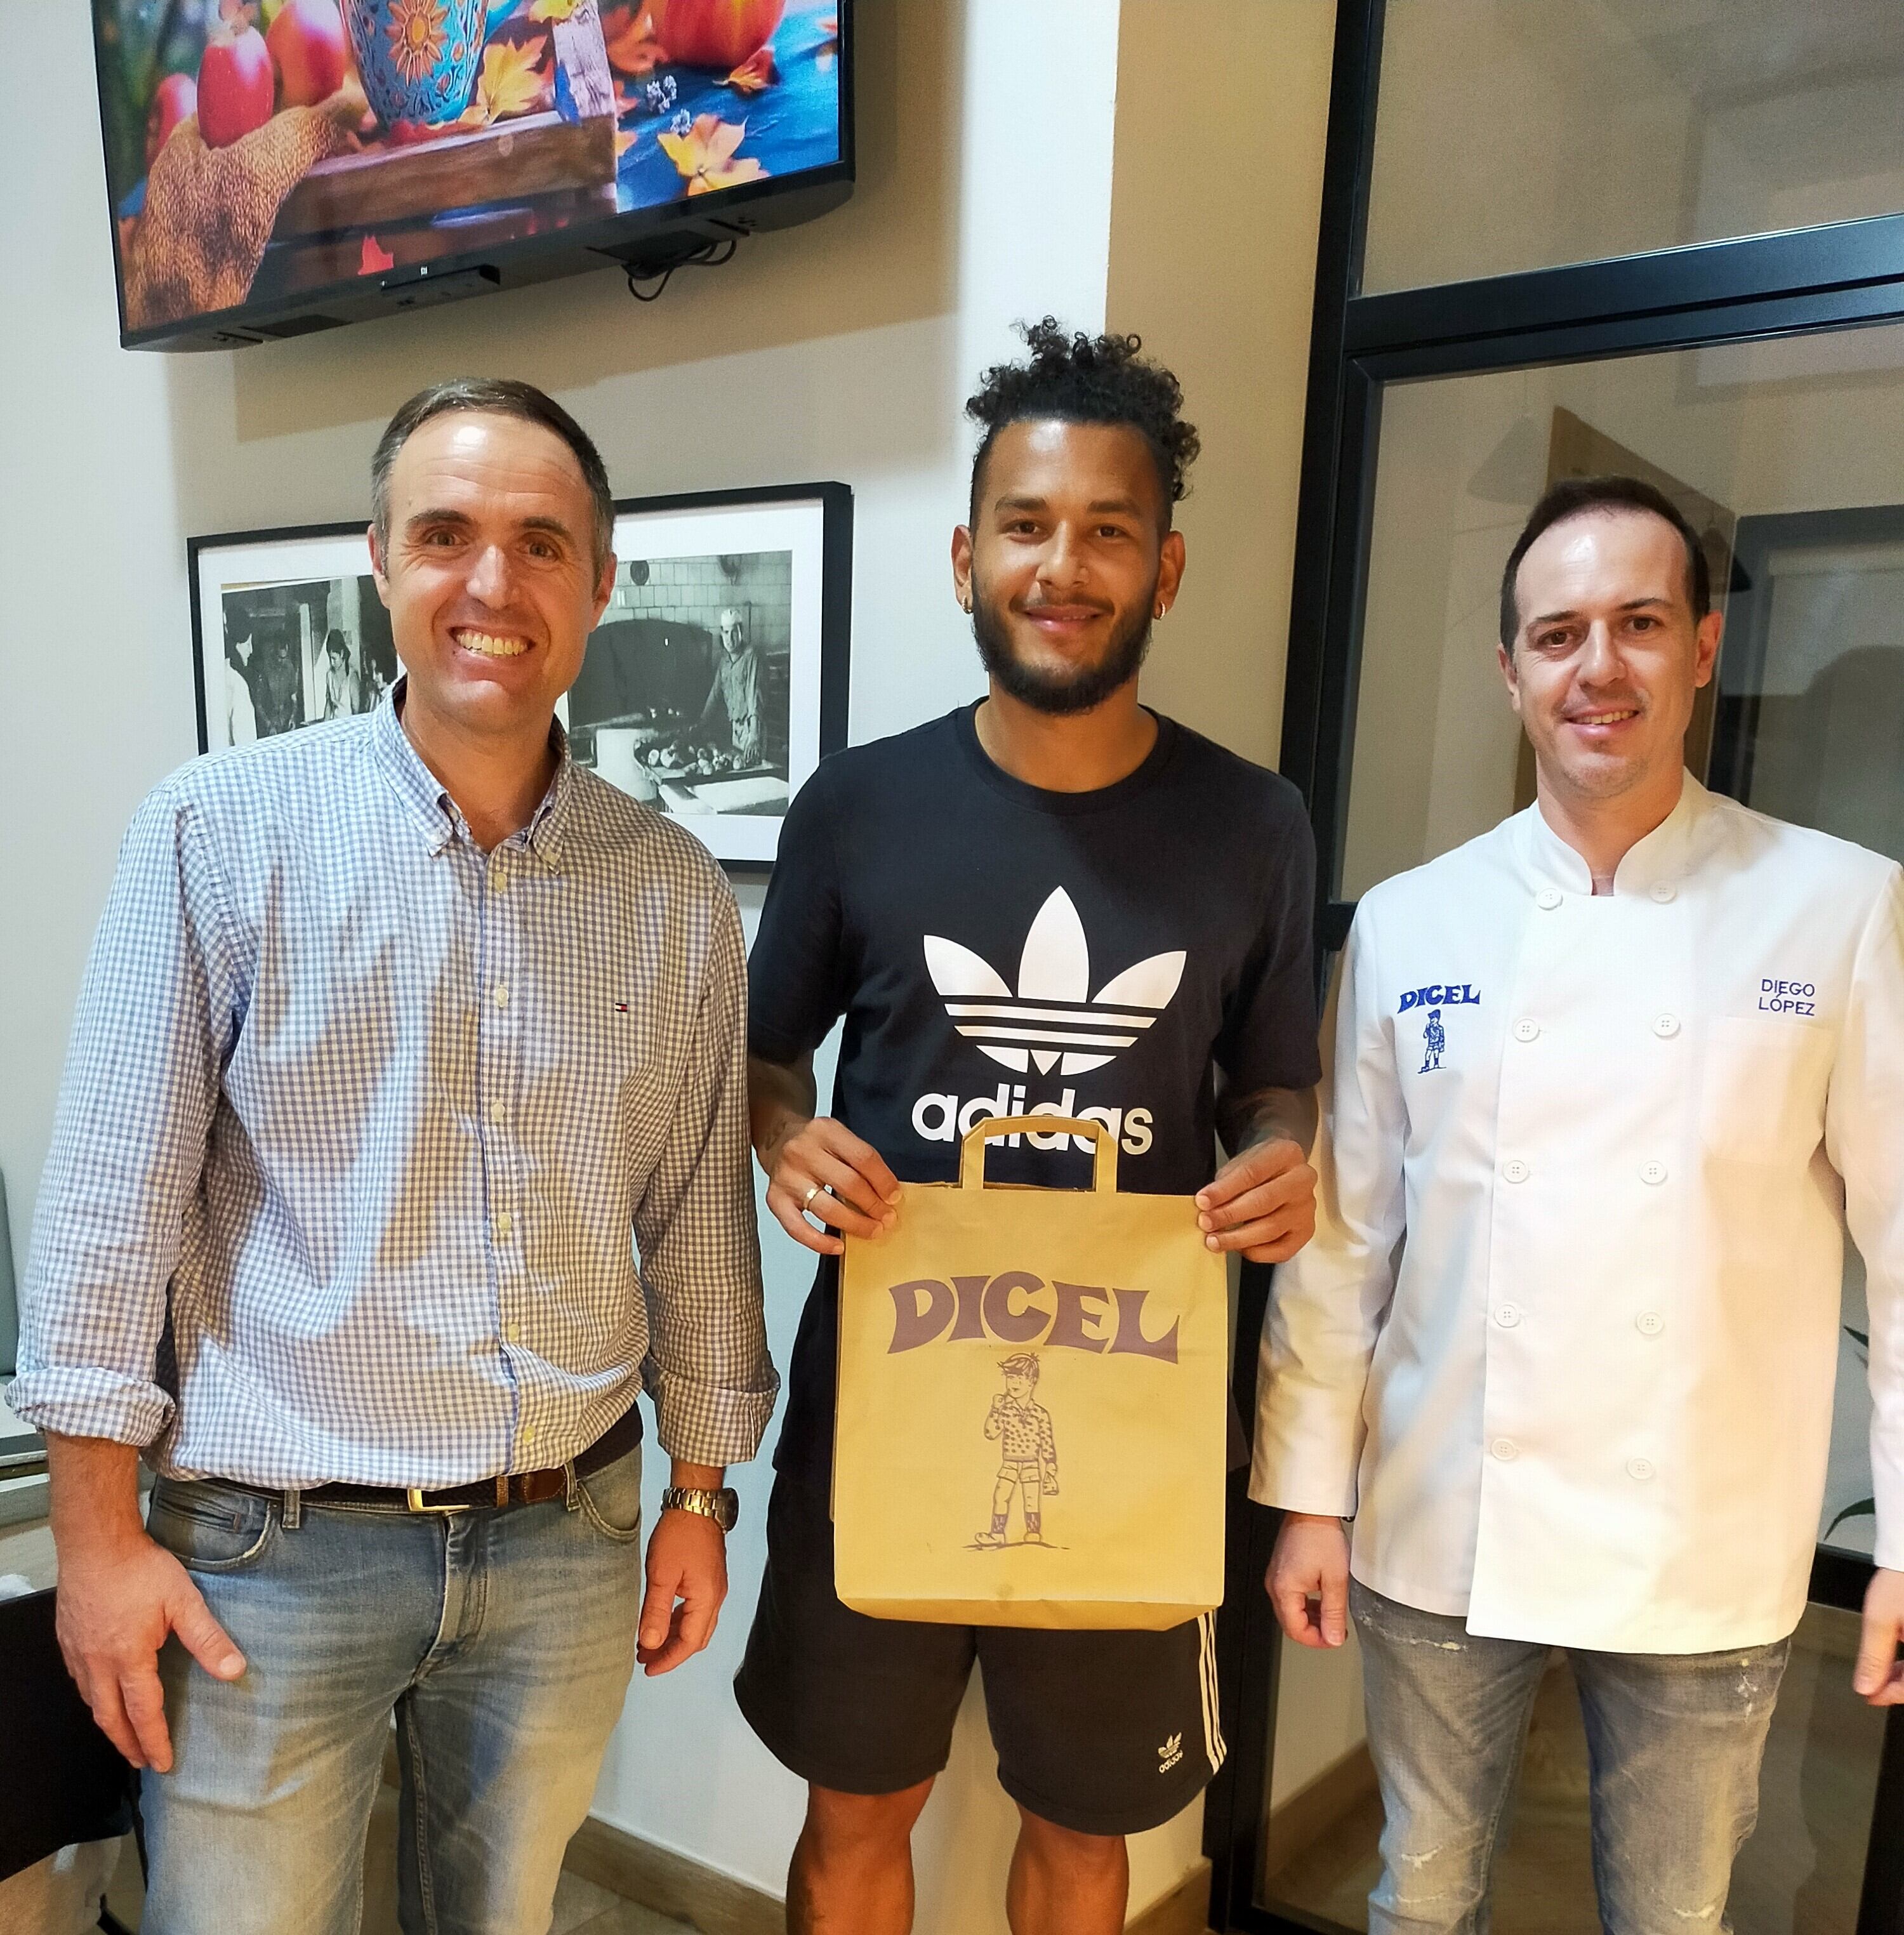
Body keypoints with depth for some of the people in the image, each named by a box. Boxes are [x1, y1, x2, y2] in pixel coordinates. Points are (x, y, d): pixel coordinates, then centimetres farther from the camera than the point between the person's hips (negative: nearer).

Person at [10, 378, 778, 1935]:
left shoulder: (679, 892, -1)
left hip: (570, 1542, 3)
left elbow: (701, 1221, 5)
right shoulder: (218, 831, -10)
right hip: (274, 1545, -2)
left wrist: (702, 1493, 9)